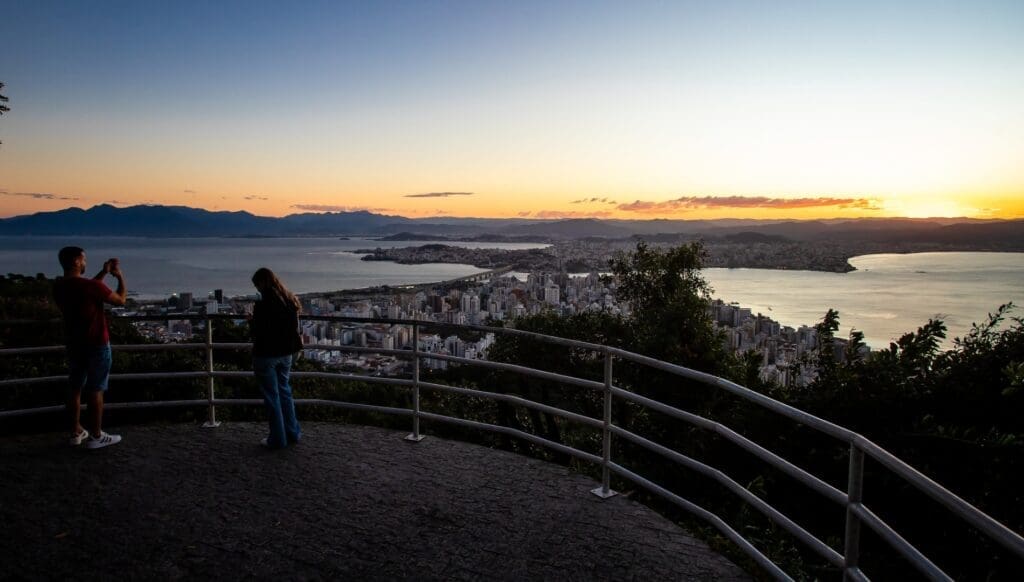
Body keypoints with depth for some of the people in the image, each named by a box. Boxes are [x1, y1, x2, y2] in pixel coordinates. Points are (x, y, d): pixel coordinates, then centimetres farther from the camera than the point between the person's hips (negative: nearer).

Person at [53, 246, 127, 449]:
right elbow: (121, 300, -8)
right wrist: (120, 276, 4)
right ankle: (96, 436, 7)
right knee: (96, 390, 0)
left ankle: (76, 432, 23)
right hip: (96, 344, -7)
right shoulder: (92, 286, -21)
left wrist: (103, 273, 19)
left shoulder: (59, 286, 2)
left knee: (76, 388, 14)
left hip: (74, 343, 7)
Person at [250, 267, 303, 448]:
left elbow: (257, 333, -15)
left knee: (272, 396, 4)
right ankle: (293, 433, 24)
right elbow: (294, 328, 7)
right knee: (285, 392, 18)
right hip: (286, 353, 7)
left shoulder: (262, 305, -20)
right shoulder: (289, 301, 2)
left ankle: (278, 439, 13)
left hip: (266, 355, -6)